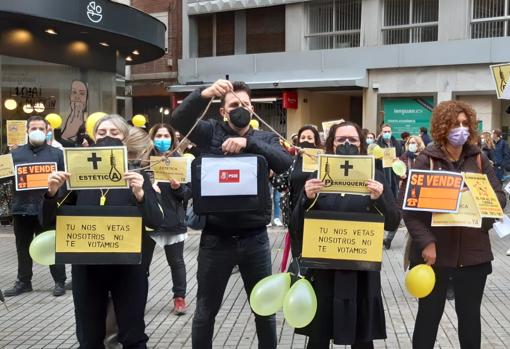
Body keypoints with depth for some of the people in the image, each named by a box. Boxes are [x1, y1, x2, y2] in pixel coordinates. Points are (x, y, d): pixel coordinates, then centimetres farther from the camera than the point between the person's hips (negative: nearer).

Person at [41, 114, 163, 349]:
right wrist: (52, 193, -17)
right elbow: (49, 220, 2)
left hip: (128, 265, -2)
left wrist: (140, 194, -30)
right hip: (86, 265, 2)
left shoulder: (136, 176, -3)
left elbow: (156, 221, -13)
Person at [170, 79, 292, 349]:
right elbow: (178, 119, -15)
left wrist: (248, 142, -26)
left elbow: (286, 164, -14)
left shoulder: (266, 139, 5)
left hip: (255, 238, 1)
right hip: (215, 238, -1)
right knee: (206, 310, 13)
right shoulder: (211, 132, 1)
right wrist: (205, 94, -31)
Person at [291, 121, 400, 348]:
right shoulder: (318, 176, 1)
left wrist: (379, 199, -20)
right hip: (323, 269, 0)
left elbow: (393, 223, -2)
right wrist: (307, 198, -20)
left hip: (362, 271, 0)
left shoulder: (374, 176, 2)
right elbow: (298, 226, -2)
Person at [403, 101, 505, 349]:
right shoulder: (426, 160, -6)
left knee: (470, 314, 16)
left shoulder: (479, 159, 4)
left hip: (473, 252, 3)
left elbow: (500, 196, 4)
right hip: (434, 252, -3)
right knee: (429, 313, 10)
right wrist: (426, 242, -19)